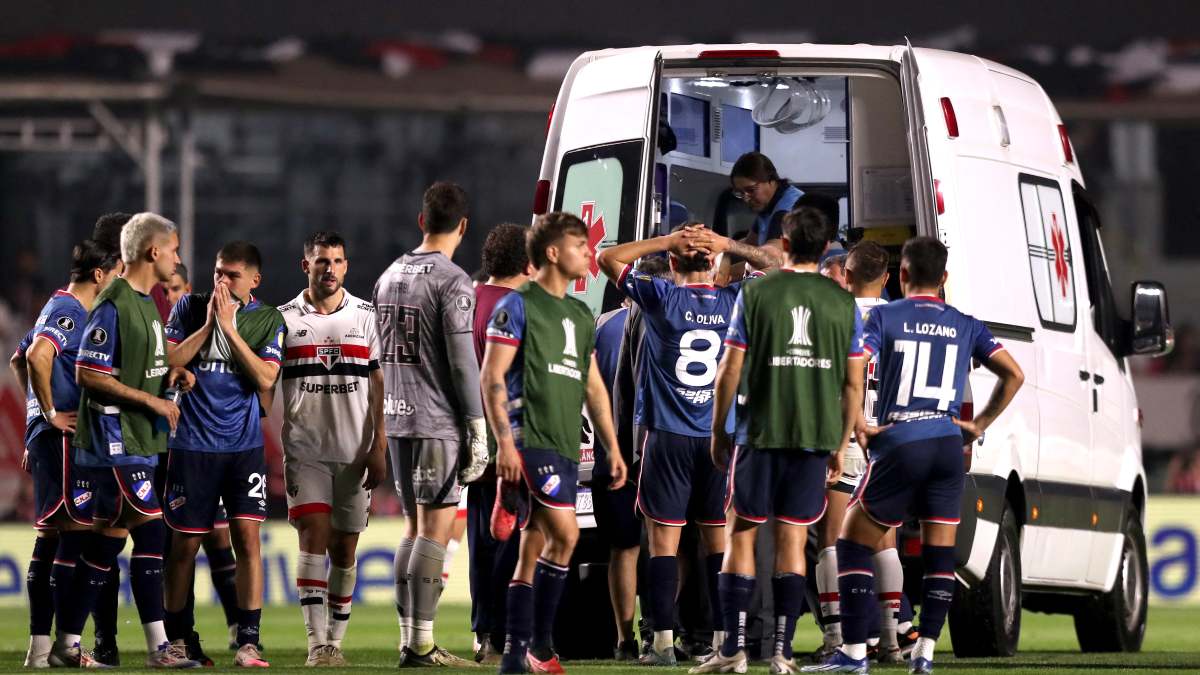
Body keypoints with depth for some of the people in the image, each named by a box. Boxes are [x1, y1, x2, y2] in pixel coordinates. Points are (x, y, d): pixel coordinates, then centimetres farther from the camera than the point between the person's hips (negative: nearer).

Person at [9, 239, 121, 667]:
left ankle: (39, 647, 11)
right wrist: (51, 413, -20)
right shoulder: (69, 312, -12)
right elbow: (37, 356, -29)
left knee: (51, 536, 10)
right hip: (64, 437, -10)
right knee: (75, 531, -11)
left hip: (47, 436, 10)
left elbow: (19, 360, 30)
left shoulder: (61, 309, 19)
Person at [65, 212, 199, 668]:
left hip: (138, 439, 10)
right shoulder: (114, 306, -15)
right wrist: (149, 400, -17)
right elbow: (88, 374, -18)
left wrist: (172, 374, 6)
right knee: (150, 530, -10)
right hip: (116, 438, -10)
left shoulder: (145, 302, 16)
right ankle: (158, 647, -6)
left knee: (108, 537, 9)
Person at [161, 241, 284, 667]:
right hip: (193, 444, 0)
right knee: (185, 543, 3)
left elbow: (265, 379, -8)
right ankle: (177, 638, 15)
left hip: (245, 444, 0)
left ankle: (247, 641, -8)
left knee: (247, 535, -10)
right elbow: (169, 361, -3)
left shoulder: (268, 320, 4)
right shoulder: (189, 308, 5)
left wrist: (230, 328, -11)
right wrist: (208, 324, -10)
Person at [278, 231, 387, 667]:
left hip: (354, 451, 1)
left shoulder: (365, 316, 4)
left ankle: (335, 642, 13)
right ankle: (317, 643, -16)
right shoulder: (286, 319, 4)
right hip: (303, 449, -1)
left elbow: (379, 387, 3)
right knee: (313, 536, -13)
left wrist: (378, 447, -4)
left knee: (344, 548, 4)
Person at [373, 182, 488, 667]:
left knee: (415, 527, 13)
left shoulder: (390, 277, 13)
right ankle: (421, 644, -11)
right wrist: (478, 430, -10)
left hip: (398, 421, 7)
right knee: (435, 530, -7)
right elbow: (462, 361, -14)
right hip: (439, 423, -7)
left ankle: (408, 638, 11)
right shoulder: (452, 282, -11)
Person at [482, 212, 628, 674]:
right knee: (565, 533, -18)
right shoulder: (518, 306, -4)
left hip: (566, 445, 8)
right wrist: (504, 441, -16)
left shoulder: (581, 315, 19)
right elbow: (492, 378, -8)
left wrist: (612, 447, 19)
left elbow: (593, 386, 24)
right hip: (531, 440, -8)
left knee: (534, 550, 7)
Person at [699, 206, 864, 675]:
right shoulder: (843, 304, 4)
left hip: (761, 432, -2)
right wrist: (841, 444, 15)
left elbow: (731, 370, -3)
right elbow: (853, 383, 6)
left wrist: (718, 430, 8)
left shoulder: (755, 294, -3)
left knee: (741, 534, 5)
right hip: (817, 437, 2)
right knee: (793, 539, 5)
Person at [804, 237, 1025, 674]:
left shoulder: (883, 318, 1)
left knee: (854, 543, 6)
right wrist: (980, 424, 14)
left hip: (899, 445, -3)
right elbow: (1014, 375, 9)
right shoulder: (966, 326, 10)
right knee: (940, 552, 11)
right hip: (948, 445, 3)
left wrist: (857, 425, -5)